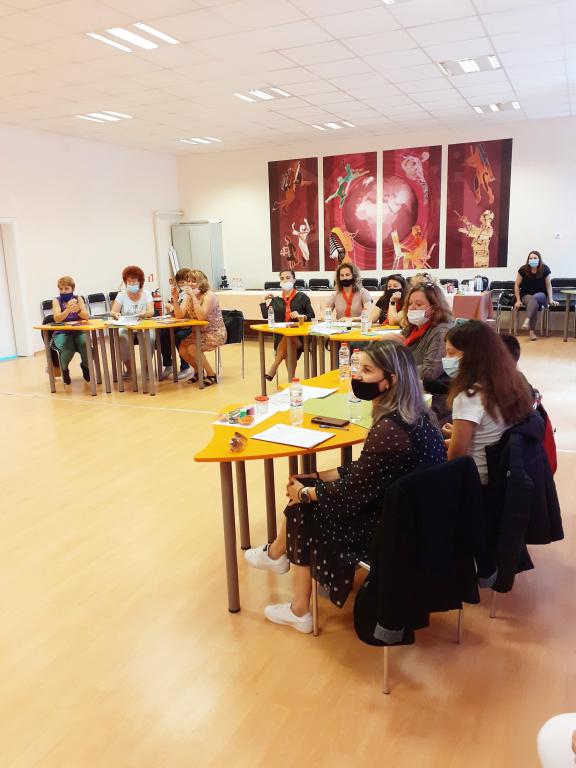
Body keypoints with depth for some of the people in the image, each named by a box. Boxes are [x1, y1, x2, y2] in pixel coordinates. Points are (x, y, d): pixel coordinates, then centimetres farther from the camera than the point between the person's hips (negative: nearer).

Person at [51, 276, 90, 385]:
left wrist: (77, 309, -27)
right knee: (69, 349, -32)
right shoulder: (57, 300, 0)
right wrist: (68, 309, -34)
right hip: (62, 333, -2)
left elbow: (86, 316, -6)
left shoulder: (78, 298, 5)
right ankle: (64, 369, 2)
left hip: (78, 332, 2)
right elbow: (57, 319, -16)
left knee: (85, 345, -29)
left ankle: (85, 365, 5)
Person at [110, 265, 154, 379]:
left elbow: (151, 312, -12)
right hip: (126, 328, 1)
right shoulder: (121, 295, 4)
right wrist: (116, 314, -29)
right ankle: (128, 369, -11)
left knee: (150, 337, -33)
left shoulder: (146, 294, 2)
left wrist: (145, 313, -37)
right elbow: (112, 312, -4)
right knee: (121, 338, -31)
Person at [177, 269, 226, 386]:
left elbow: (201, 316, -29)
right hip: (199, 332, 7)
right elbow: (179, 315, -7)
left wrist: (193, 296, -30)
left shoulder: (209, 295, -16)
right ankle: (198, 371, 14)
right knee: (182, 349, -13)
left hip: (215, 333, -7)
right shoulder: (188, 296, 4)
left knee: (192, 348, -25)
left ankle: (211, 374, -6)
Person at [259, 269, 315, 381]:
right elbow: (266, 316, 11)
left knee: (288, 339, -37)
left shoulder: (302, 297, 10)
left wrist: (300, 316, -12)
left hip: (298, 336, -2)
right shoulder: (276, 300, 19)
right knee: (288, 348, -31)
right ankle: (291, 380, -23)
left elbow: (312, 316, 4)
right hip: (280, 336, 3)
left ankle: (273, 368, -26)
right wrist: (266, 301, 6)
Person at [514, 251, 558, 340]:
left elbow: (548, 285, -5)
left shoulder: (545, 269, -11)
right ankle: (532, 331, -38)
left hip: (541, 295, 0)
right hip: (526, 295, 0)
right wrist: (518, 300, -9)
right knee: (534, 303, -33)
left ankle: (527, 320, -50)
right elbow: (517, 285, -4)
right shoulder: (523, 269, -10)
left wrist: (551, 300, -12)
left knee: (534, 298, -36)